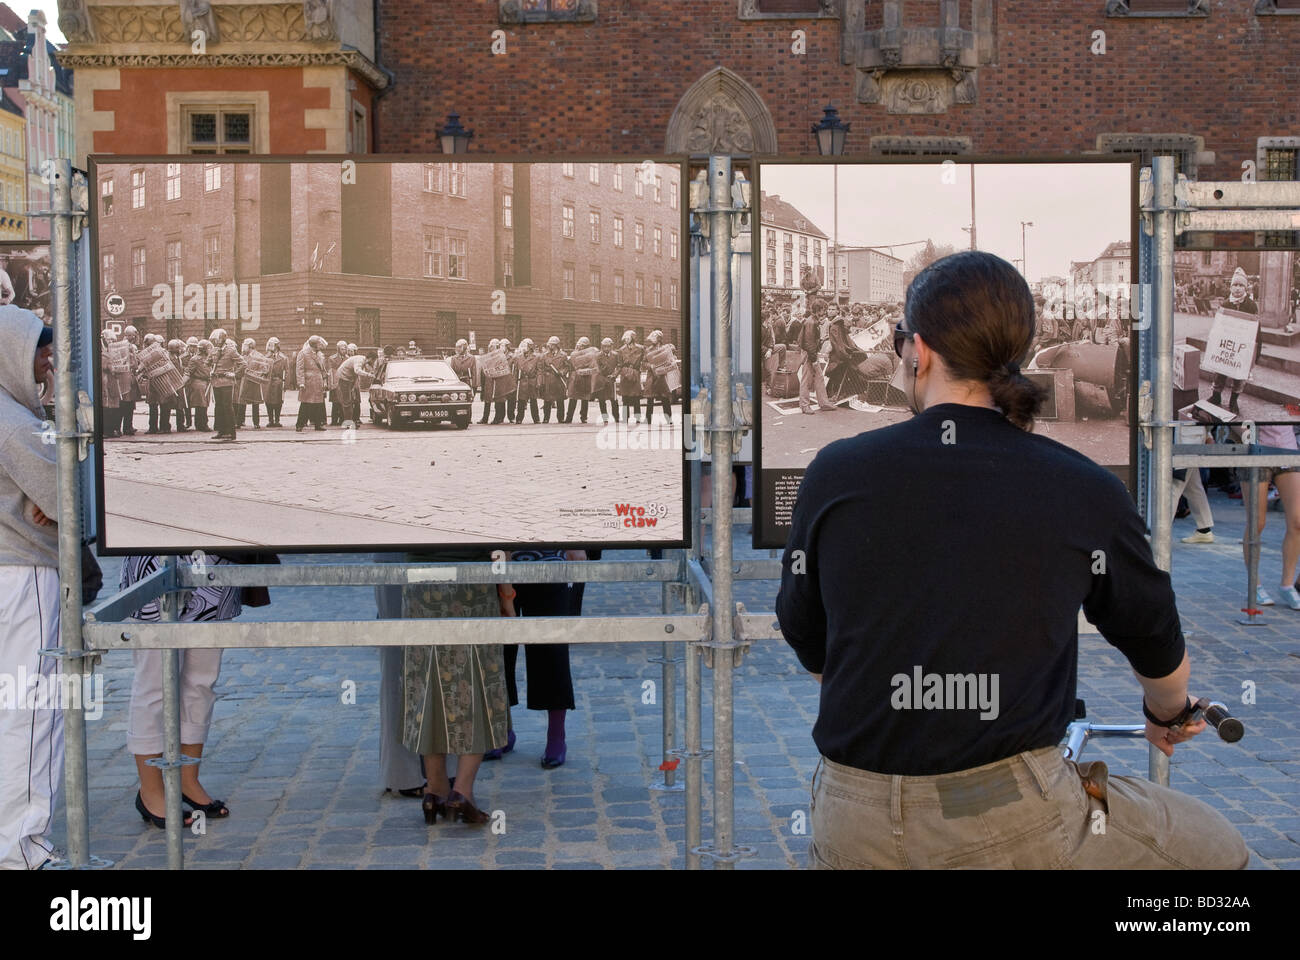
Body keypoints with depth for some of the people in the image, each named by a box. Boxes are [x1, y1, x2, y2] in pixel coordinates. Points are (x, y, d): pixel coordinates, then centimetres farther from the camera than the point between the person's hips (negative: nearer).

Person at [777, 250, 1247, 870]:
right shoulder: (1086, 492, -3)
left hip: (852, 835, 2)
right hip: (1014, 819, -1)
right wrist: (1170, 715, 37)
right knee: (1219, 850, 21)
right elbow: (1156, 645, 14)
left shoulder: (834, 474, -1)